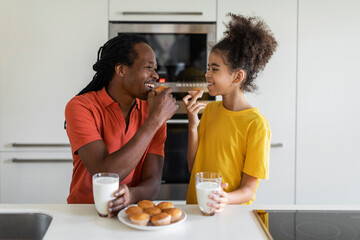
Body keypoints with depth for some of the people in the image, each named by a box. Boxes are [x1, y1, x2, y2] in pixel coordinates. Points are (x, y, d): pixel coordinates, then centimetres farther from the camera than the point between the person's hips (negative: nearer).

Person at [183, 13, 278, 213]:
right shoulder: (209, 110, 7)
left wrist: (225, 199, -29)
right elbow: (194, 167, 6)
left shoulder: (256, 124, -11)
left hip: (231, 212, -5)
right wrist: (193, 125, -5)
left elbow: (248, 190, -9)